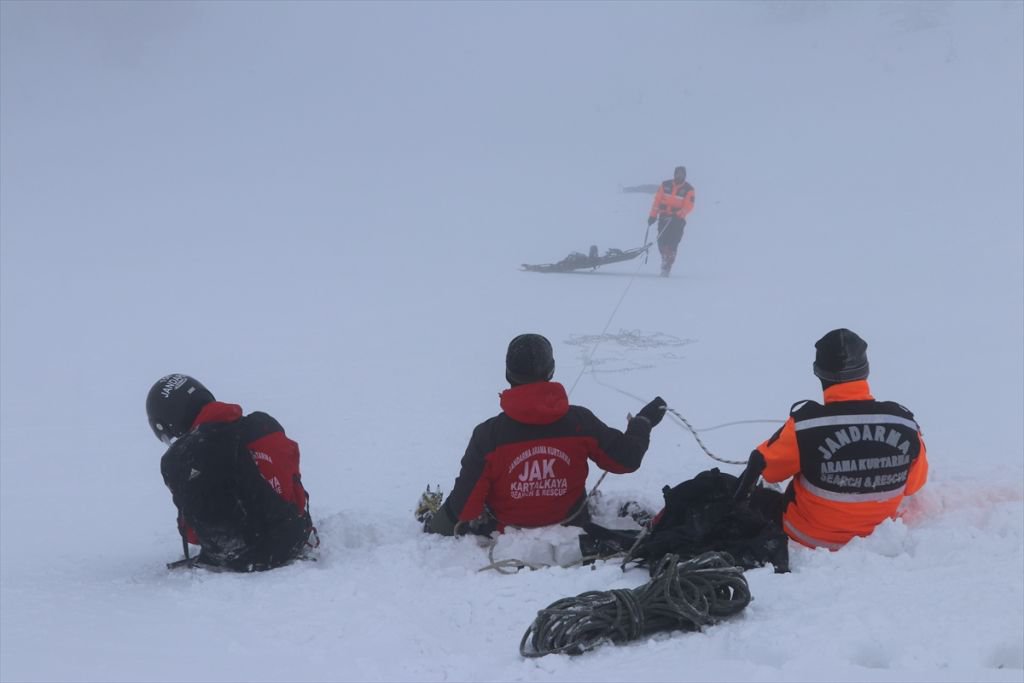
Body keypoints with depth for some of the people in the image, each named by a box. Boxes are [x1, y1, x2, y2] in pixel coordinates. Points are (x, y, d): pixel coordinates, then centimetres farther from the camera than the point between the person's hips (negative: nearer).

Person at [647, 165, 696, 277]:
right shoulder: (665, 185, 5)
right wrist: (653, 215, 0)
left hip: (678, 219, -3)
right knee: (662, 241, -4)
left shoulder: (688, 190, -1)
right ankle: (665, 258, 22)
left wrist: (679, 214, -26)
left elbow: (688, 206, -10)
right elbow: (657, 200, 6)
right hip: (664, 217, 3)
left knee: (672, 243, -11)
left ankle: (667, 267, -6)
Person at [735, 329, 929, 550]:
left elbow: (764, 466, -10)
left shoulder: (804, 425, -28)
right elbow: (913, 483, -1)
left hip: (810, 538, -3)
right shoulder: (904, 422, -19)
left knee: (759, 498, 22)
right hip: (874, 535, 3)